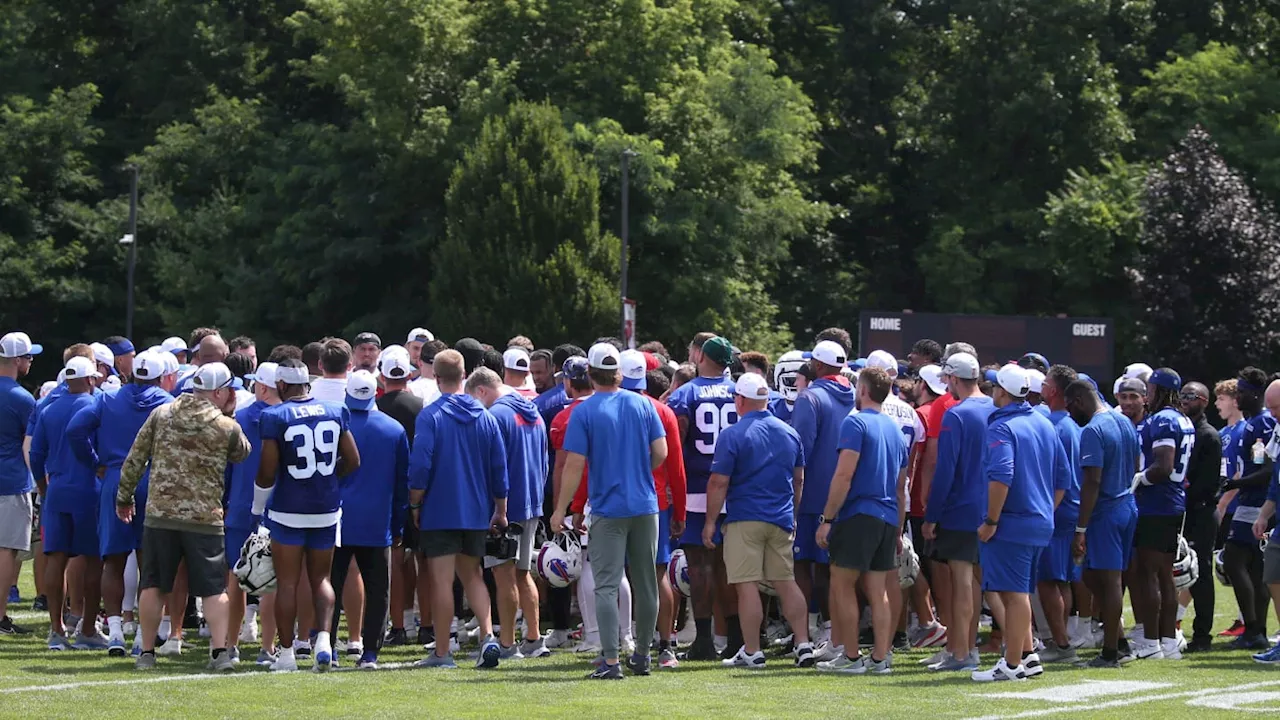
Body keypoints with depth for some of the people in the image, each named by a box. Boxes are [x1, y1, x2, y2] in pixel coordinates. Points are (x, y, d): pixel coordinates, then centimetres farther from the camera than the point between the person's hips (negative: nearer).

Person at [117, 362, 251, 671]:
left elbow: (134, 460, 6)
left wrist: (124, 496, 18)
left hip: (160, 514, 2)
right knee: (214, 588, 5)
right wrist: (229, 415, 16)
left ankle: (147, 652, 14)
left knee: (152, 585, 10)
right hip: (204, 518, -2)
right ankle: (220, 651, -3)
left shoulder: (161, 414, 2)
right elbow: (242, 455, 18)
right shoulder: (227, 427, -4)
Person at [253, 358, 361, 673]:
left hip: (288, 510, -3)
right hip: (327, 508, 3)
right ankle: (324, 638, -6)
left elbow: (267, 473, -10)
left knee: (287, 582, 4)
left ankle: (286, 653, 5)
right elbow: (352, 461, 6)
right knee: (321, 579, 13)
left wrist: (258, 508, 6)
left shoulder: (275, 417, -10)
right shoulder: (335, 412, 3)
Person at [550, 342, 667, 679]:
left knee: (606, 586, -3)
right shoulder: (642, 405, 2)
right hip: (645, 506, 4)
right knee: (645, 583, 13)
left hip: (608, 509, -3)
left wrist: (560, 509, -3)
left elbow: (574, 465, -10)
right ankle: (642, 654, 21)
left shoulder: (584, 412, -7)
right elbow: (660, 453, 3)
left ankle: (611, 661, -9)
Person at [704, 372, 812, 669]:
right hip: (781, 520, 6)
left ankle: (752, 652, -1)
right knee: (786, 583, 11)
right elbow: (798, 480, 16)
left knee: (747, 585, -2)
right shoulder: (789, 433, 8)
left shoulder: (733, 435, -10)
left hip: (745, 519, -5)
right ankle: (803, 644, 8)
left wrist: (710, 521, -3)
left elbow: (719, 482, -11)